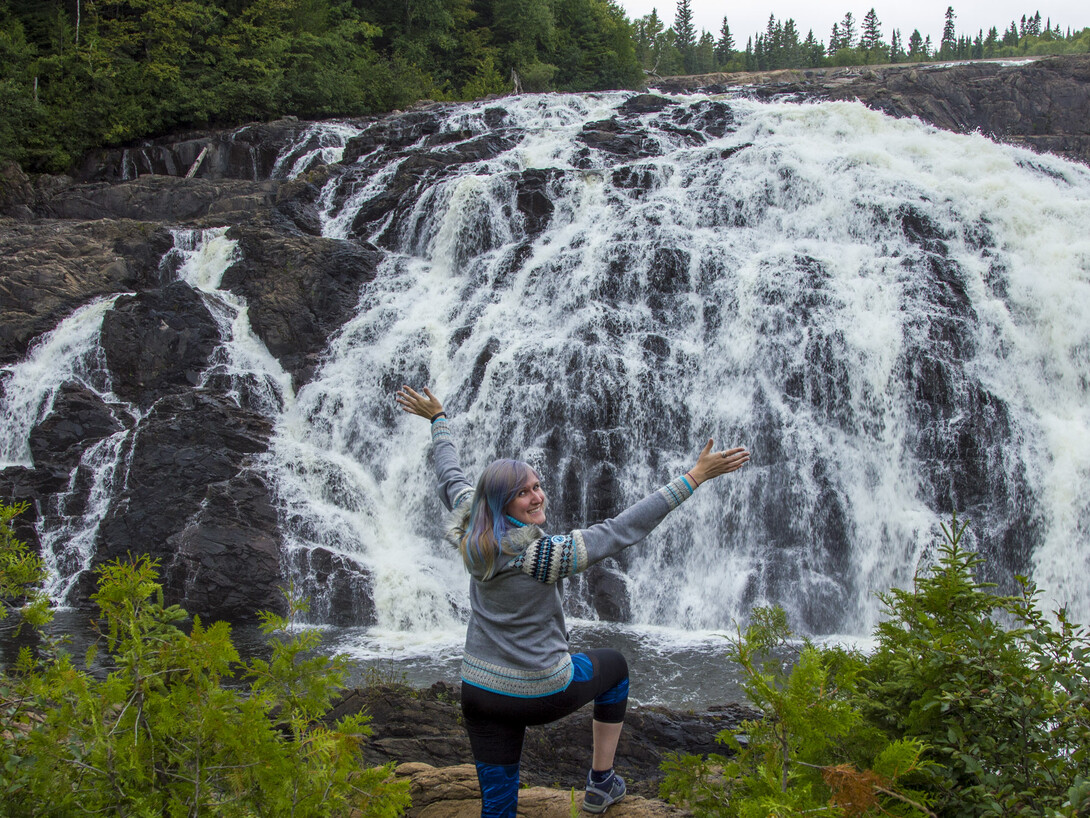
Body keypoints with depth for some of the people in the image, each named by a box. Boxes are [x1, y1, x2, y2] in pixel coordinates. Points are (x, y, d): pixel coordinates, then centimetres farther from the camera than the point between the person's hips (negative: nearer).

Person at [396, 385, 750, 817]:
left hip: (479, 693, 5)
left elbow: (450, 475, 9)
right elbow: (626, 527, -27)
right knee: (614, 665, 27)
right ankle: (601, 783, 32)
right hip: (542, 693, -5)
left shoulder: (472, 532, -9)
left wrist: (438, 418, 26)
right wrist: (696, 476, -25)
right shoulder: (544, 556, -26)